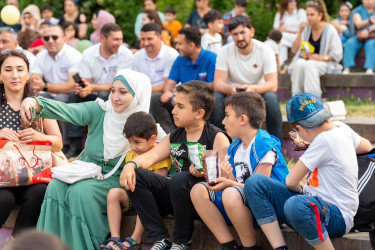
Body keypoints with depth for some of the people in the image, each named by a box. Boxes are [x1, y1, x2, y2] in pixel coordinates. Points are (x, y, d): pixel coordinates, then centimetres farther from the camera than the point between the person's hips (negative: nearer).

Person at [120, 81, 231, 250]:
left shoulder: (217, 138, -2)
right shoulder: (174, 137, 18)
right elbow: (151, 156, 5)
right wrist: (131, 165, -16)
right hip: (172, 196, 6)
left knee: (181, 178, -36)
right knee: (136, 175, -9)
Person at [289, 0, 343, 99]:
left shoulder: (330, 30, -4)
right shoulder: (306, 28, 9)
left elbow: (337, 54, -5)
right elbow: (295, 49, 6)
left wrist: (322, 58, -20)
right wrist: (300, 32, -4)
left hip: (324, 63, -4)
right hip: (305, 60, 4)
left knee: (309, 65, -35)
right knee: (299, 64, -31)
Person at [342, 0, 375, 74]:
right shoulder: (357, 10, 8)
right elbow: (358, 24, -10)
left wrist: (368, 30, -24)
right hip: (360, 37, 2)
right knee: (350, 43, -28)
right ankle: (347, 69, -39)